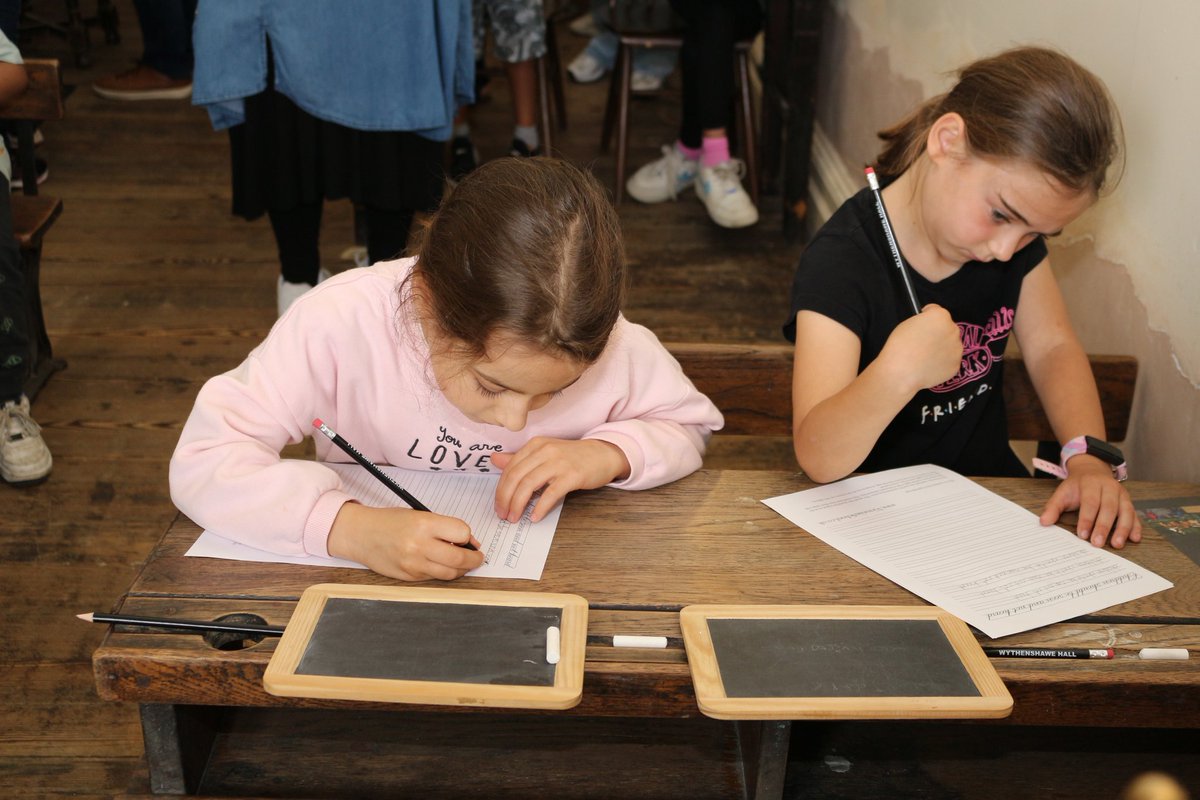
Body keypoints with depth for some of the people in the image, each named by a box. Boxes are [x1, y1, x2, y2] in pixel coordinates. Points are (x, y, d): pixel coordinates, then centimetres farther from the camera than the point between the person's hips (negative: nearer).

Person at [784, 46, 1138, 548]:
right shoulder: (841, 263, -22)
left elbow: (1052, 347, 3)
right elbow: (819, 459, -28)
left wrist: (1089, 456, -15)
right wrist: (896, 373, -46)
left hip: (991, 482, 5)